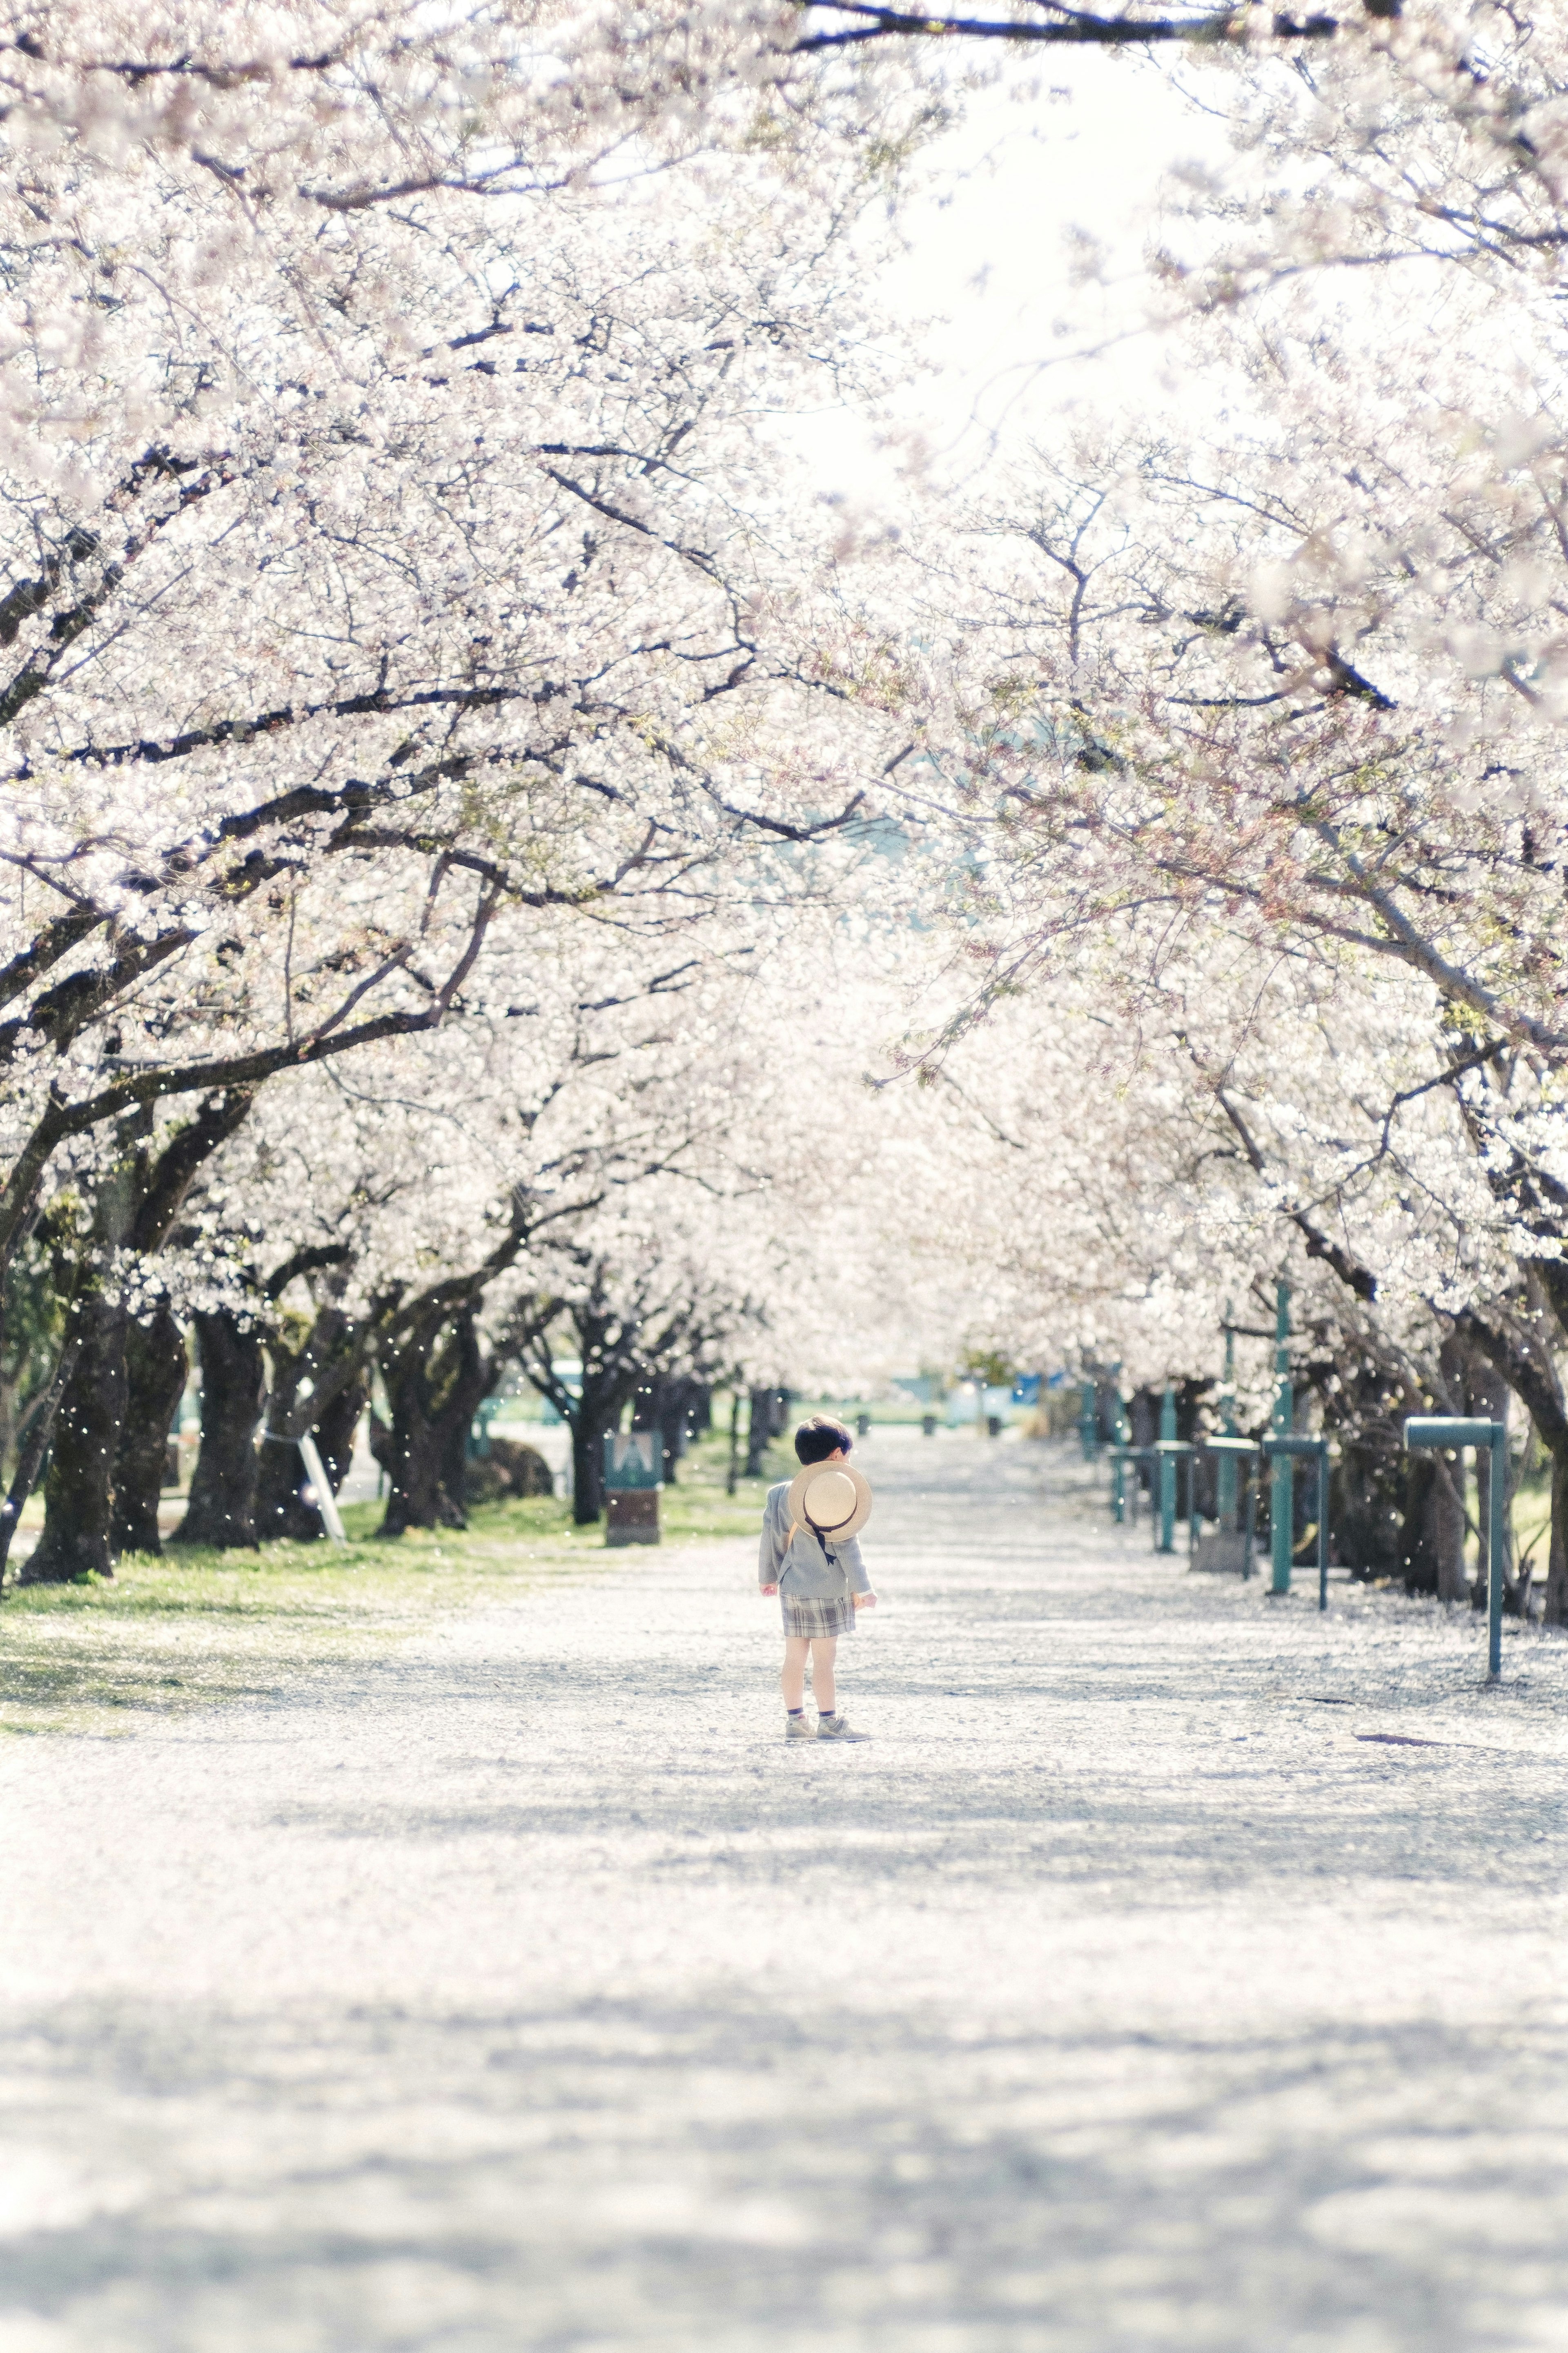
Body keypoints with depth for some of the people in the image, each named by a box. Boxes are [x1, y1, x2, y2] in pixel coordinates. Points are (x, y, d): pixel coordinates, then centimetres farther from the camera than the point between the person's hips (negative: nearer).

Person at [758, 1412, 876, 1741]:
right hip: (827, 1589, -6)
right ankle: (828, 1721, -1)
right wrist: (861, 1588, -7)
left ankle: (795, 1720, 14)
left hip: (791, 1588, 6)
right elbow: (846, 1546, -12)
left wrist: (768, 1576, 27)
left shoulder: (779, 1495, 5)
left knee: (795, 1656, 10)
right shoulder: (839, 1493, -12)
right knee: (825, 1658, -3)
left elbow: (772, 1541, 12)